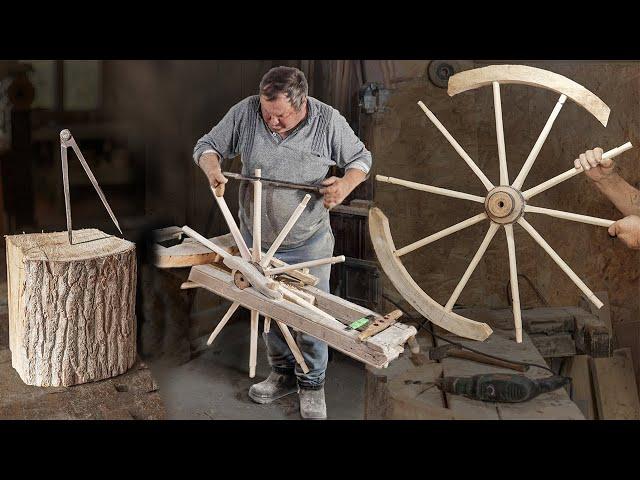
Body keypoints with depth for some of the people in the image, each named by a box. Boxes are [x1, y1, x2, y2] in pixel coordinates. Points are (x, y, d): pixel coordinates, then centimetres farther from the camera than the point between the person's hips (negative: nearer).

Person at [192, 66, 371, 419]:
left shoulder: (328, 121, -14)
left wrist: (347, 183, -22)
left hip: (308, 244, -2)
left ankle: (312, 384, 29)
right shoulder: (244, 113, -11)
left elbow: (360, 158, 0)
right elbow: (207, 146, 1)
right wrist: (211, 167, -23)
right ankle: (283, 373, 40)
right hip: (256, 240, 3)